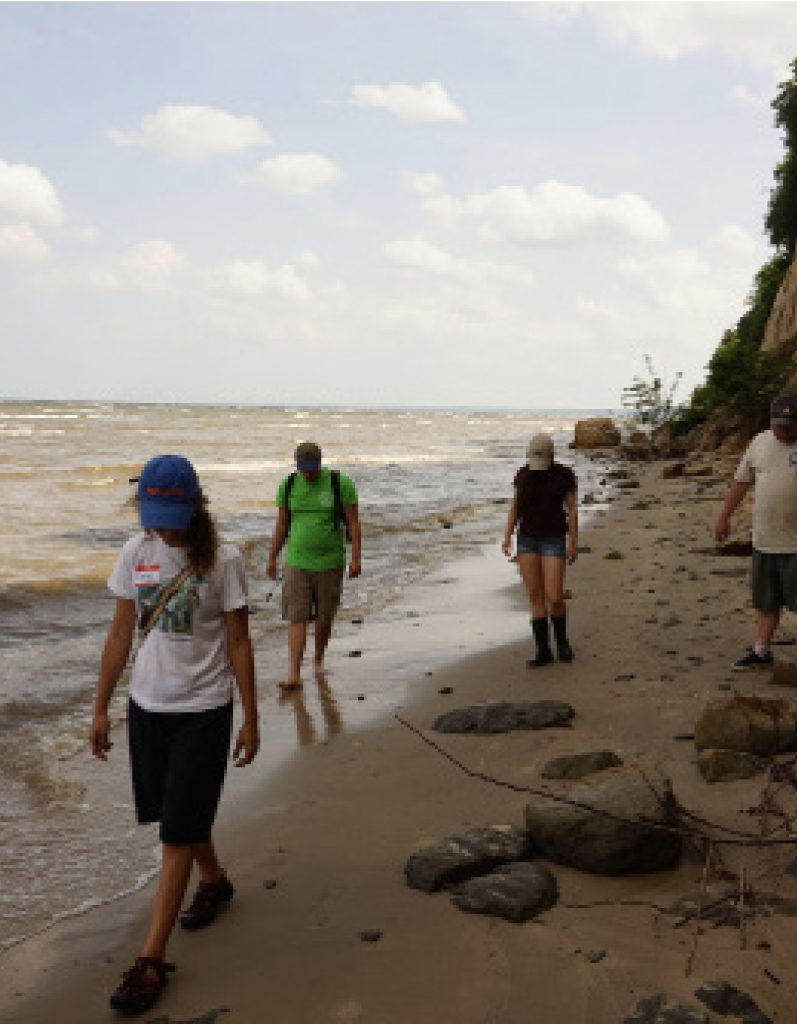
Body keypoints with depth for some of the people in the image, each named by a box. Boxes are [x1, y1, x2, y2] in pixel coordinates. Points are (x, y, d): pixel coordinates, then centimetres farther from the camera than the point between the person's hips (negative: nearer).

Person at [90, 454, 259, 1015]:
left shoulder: (222, 560, -11)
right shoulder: (136, 553, -1)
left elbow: (239, 644, -6)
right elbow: (120, 634, 5)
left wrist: (251, 719, -5)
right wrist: (101, 709, 7)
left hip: (203, 710, -4)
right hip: (147, 705, 4)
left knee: (178, 832, -3)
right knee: (180, 817, 18)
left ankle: (152, 960, 6)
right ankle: (215, 881, 47)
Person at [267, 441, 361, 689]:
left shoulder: (340, 484, -7)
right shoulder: (288, 485, 1)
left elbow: (353, 522, -5)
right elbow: (282, 525, 11)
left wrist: (355, 558, -11)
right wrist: (272, 558, 13)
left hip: (330, 563, -1)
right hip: (297, 563, 1)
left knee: (324, 618, 11)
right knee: (296, 617, -6)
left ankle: (318, 660, 33)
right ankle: (295, 674, -8)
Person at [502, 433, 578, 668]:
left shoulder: (565, 475, -7)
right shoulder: (522, 475, 2)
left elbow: (572, 509, -4)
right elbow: (514, 508, 5)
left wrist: (573, 543, -8)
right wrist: (507, 537, -6)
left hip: (553, 540, -3)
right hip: (527, 540, 3)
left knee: (554, 598, -9)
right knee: (535, 597, 1)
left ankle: (561, 640, 19)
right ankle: (543, 650, 8)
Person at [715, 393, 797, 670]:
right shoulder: (760, 442, 8)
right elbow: (741, 481, 16)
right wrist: (724, 517, 17)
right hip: (763, 541, 5)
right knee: (765, 601, 15)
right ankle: (761, 651, 27)